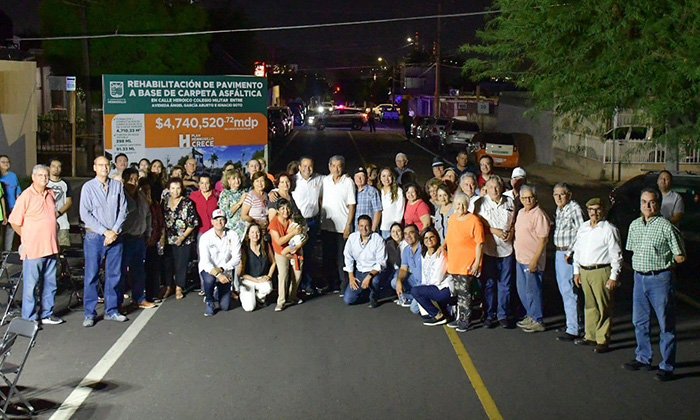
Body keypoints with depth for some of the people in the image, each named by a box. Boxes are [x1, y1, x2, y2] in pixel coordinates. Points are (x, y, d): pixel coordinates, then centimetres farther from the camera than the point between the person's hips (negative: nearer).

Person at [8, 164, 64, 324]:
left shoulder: (50, 194, 11)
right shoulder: (26, 196, -8)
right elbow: (14, 222, -5)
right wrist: (28, 238, 0)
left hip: (51, 248, 6)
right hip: (33, 250, -6)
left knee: (50, 284, 13)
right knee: (31, 284, 0)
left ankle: (47, 314, 25)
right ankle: (29, 319, 8)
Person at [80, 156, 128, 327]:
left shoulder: (117, 186, 7)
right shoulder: (88, 187, -1)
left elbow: (123, 210, 5)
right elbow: (85, 215, -7)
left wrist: (114, 231, -8)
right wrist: (105, 231, -12)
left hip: (115, 236, 3)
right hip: (94, 236, -3)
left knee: (114, 274, 7)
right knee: (92, 275, -2)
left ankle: (111, 311, 17)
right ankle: (89, 313, 6)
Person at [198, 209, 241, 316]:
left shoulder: (233, 236, -9)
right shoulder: (205, 237, -13)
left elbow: (236, 258, -12)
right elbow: (205, 261, -20)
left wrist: (222, 269, -25)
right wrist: (217, 274, -34)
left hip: (225, 271, 2)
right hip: (208, 269, -2)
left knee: (225, 306, -3)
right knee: (209, 279, -39)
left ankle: (217, 293, 34)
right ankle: (209, 302, -8)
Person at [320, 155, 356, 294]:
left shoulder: (348, 182, -3)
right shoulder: (325, 180, 8)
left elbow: (351, 205, -5)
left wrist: (348, 225, -10)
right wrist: (321, 217, 9)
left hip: (342, 226, -4)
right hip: (326, 225, 4)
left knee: (342, 258, -3)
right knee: (328, 257, 9)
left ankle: (345, 285, 7)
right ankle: (332, 284, 20)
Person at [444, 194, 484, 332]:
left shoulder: (474, 221, -13)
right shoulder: (452, 218, 9)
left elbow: (479, 243, -14)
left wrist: (477, 262, -17)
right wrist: (443, 247, 22)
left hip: (467, 265, -7)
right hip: (454, 264, 7)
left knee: (465, 292, -4)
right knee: (458, 292, 15)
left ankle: (467, 321, 5)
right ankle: (459, 317, 26)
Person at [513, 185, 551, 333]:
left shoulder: (539, 215, -16)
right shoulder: (521, 212, 12)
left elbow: (542, 240, -18)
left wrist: (534, 260, -21)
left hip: (532, 260, -9)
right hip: (520, 258, 9)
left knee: (532, 290, -2)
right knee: (522, 289, 15)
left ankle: (538, 321, 8)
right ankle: (531, 316, 29)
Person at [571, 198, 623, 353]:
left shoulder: (609, 229, -7)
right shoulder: (582, 228, 12)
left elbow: (616, 255, -7)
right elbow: (577, 250, 19)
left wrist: (613, 277, -11)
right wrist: (576, 271, 15)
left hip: (601, 272, -6)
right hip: (584, 271, 6)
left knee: (604, 307, -1)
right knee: (590, 305, 14)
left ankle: (603, 340, 5)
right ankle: (590, 336, 25)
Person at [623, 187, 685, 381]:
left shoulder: (666, 226, -11)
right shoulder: (635, 225, 9)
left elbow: (680, 257, -7)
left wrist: (663, 262, 2)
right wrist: (640, 266, 10)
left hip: (660, 279, -6)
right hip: (639, 278, 7)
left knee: (666, 324, 1)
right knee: (640, 321, 16)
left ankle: (667, 366, 8)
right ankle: (643, 358, 31)